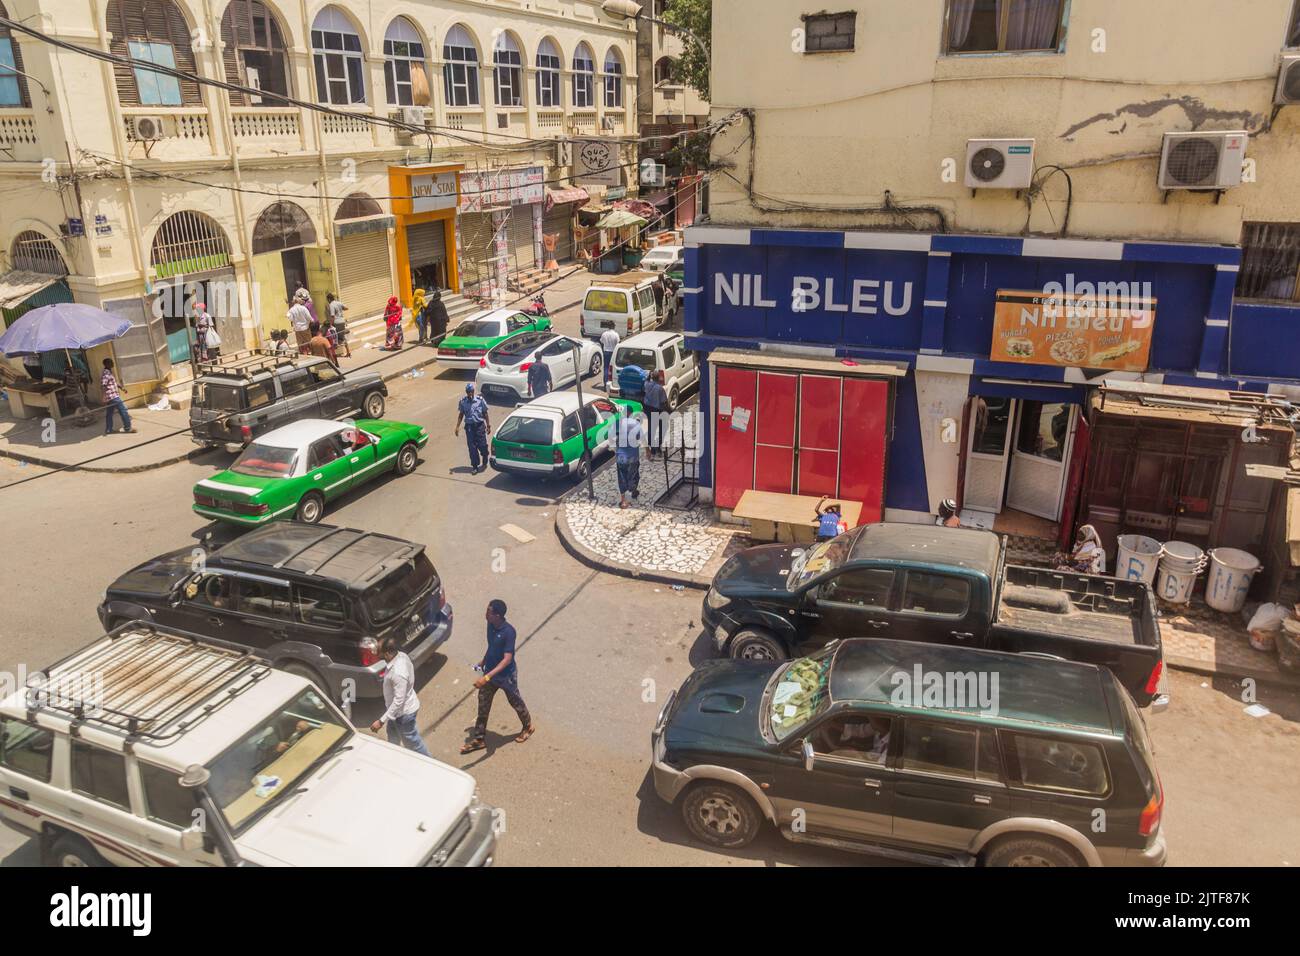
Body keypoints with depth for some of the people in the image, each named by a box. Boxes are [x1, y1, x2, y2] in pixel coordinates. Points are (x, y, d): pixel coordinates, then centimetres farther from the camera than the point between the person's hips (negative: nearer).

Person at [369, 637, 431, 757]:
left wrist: (381, 721, -27)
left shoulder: (398, 673, -40)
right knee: (393, 735, 31)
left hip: (404, 712, -9)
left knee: (412, 743, 14)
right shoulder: (402, 655, -13)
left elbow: (398, 701, -33)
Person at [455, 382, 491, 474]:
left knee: (482, 446, 4)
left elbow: (485, 413, 1)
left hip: (479, 426, -1)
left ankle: (484, 462, 29)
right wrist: (457, 427, 2)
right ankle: (475, 466, 11)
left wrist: (488, 425, 1)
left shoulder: (480, 400, -5)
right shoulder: (462, 402, 0)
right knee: (472, 448, 3)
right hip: (469, 426, 1)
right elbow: (461, 415, 8)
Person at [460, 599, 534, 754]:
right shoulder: (490, 625, -10)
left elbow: (507, 659, -35)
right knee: (483, 705, 15)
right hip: (490, 672, 7)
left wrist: (487, 677, -42)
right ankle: (479, 739, 30)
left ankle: (528, 727, 44)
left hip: (506, 675, -6)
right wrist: (483, 662, 22)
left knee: (515, 702, 17)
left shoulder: (508, 631, -33)